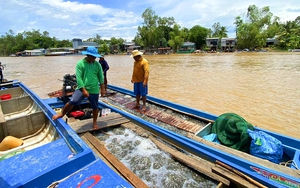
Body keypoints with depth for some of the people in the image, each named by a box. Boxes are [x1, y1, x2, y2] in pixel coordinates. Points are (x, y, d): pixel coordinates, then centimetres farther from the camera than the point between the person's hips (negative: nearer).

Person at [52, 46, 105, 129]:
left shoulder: (97, 64, 1)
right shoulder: (80, 64, -7)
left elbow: (101, 77, 6)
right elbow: (78, 78, -12)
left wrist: (102, 89, 5)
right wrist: (84, 90, -19)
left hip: (94, 90, 2)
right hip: (82, 88, -2)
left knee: (95, 107, 9)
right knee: (72, 101, -17)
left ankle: (94, 122, 30)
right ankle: (61, 114, 11)